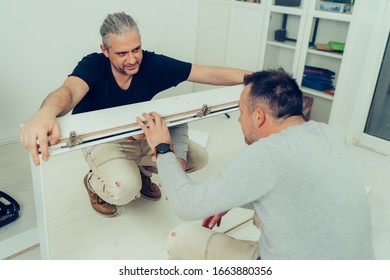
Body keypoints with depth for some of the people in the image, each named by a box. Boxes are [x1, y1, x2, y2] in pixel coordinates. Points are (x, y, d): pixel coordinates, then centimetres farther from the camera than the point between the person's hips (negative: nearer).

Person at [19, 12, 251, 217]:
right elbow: (70, 91, -48)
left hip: (141, 136, 5)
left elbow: (211, 74, -22)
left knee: (198, 158, -10)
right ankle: (94, 183, 4)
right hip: (102, 141, -4)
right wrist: (45, 115, -72)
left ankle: (140, 172, 14)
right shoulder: (93, 66, -25)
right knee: (124, 190, -33)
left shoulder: (152, 64, -19)